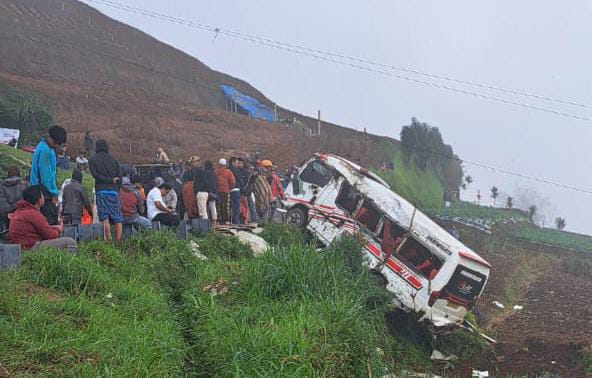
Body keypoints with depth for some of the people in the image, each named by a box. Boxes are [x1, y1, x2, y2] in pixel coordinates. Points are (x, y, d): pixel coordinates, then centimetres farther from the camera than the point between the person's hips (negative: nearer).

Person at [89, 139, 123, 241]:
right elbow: (119, 177, 5)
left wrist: (110, 179, -3)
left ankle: (109, 240, -14)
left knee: (105, 218, -6)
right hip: (113, 191, 2)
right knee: (118, 219, 3)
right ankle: (118, 241, -6)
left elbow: (95, 174, -5)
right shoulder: (114, 159, 13)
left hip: (101, 191, -1)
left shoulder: (92, 160, 8)